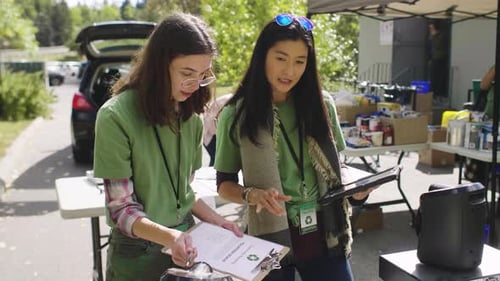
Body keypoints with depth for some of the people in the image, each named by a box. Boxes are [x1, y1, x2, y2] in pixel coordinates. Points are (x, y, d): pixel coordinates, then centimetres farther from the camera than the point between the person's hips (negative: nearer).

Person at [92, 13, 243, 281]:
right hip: (137, 252, -5)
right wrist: (168, 236, -32)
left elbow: (182, 190, 9)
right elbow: (121, 209, -17)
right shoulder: (116, 116, -19)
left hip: (185, 242, 5)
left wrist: (216, 221, -4)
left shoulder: (190, 116, 0)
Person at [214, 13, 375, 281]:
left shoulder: (321, 105, 2)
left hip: (325, 235, 2)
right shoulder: (236, 115, -6)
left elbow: (335, 164, 11)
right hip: (272, 238, -2)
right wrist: (252, 195, -20)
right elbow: (224, 183, 0)